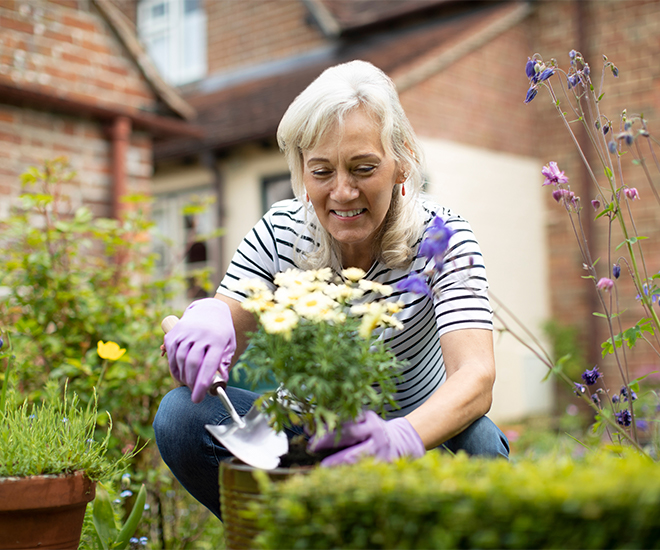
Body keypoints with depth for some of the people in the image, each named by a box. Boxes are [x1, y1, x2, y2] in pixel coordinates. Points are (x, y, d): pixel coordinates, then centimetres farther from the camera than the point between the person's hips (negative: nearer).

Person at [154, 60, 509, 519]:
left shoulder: (442, 238, -19)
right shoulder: (278, 235, -11)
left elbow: (476, 376, -34)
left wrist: (401, 437, -56)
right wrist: (205, 319, -41)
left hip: (421, 426, -2)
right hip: (309, 433, 2)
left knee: (475, 440, -35)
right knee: (181, 415, -22)